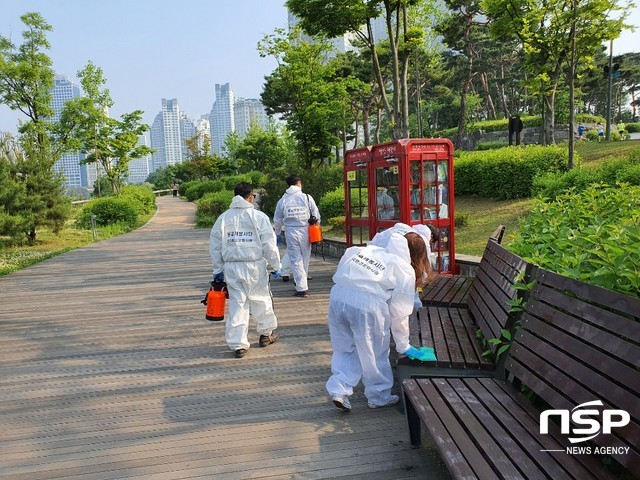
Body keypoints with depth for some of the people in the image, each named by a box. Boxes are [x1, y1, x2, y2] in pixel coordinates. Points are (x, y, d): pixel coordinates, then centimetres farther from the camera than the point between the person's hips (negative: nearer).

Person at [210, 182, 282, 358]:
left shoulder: (223, 218, 5)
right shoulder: (258, 216, -5)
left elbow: (215, 247, 8)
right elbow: (269, 245, -6)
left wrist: (217, 270, 16)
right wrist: (275, 266, 4)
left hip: (231, 268, 3)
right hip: (254, 266, -2)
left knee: (237, 303, 6)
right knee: (261, 300, 15)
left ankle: (238, 344, 7)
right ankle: (267, 333, 32)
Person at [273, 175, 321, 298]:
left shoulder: (283, 200, 1)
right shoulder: (307, 198, -2)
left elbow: (277, 220, 10)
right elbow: (316, 216, 1)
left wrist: (278, 233, 26)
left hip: (291, 233, 0)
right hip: (305, 231, 0)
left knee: (296, 260, 3)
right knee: (305, 258, 13)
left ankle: (302, 288, 1)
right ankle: (303, 282, 23)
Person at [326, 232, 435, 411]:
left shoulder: (372, 249, 25)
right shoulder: (406, 272, 12)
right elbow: (399, 314, 11)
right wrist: (404, 346, 22)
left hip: (338, 294, 5)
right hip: (367, 303, -5)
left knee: (344, 349, 22)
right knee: (375, 355, 16)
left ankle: (338, 388, 14)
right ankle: (379, 397, 31)